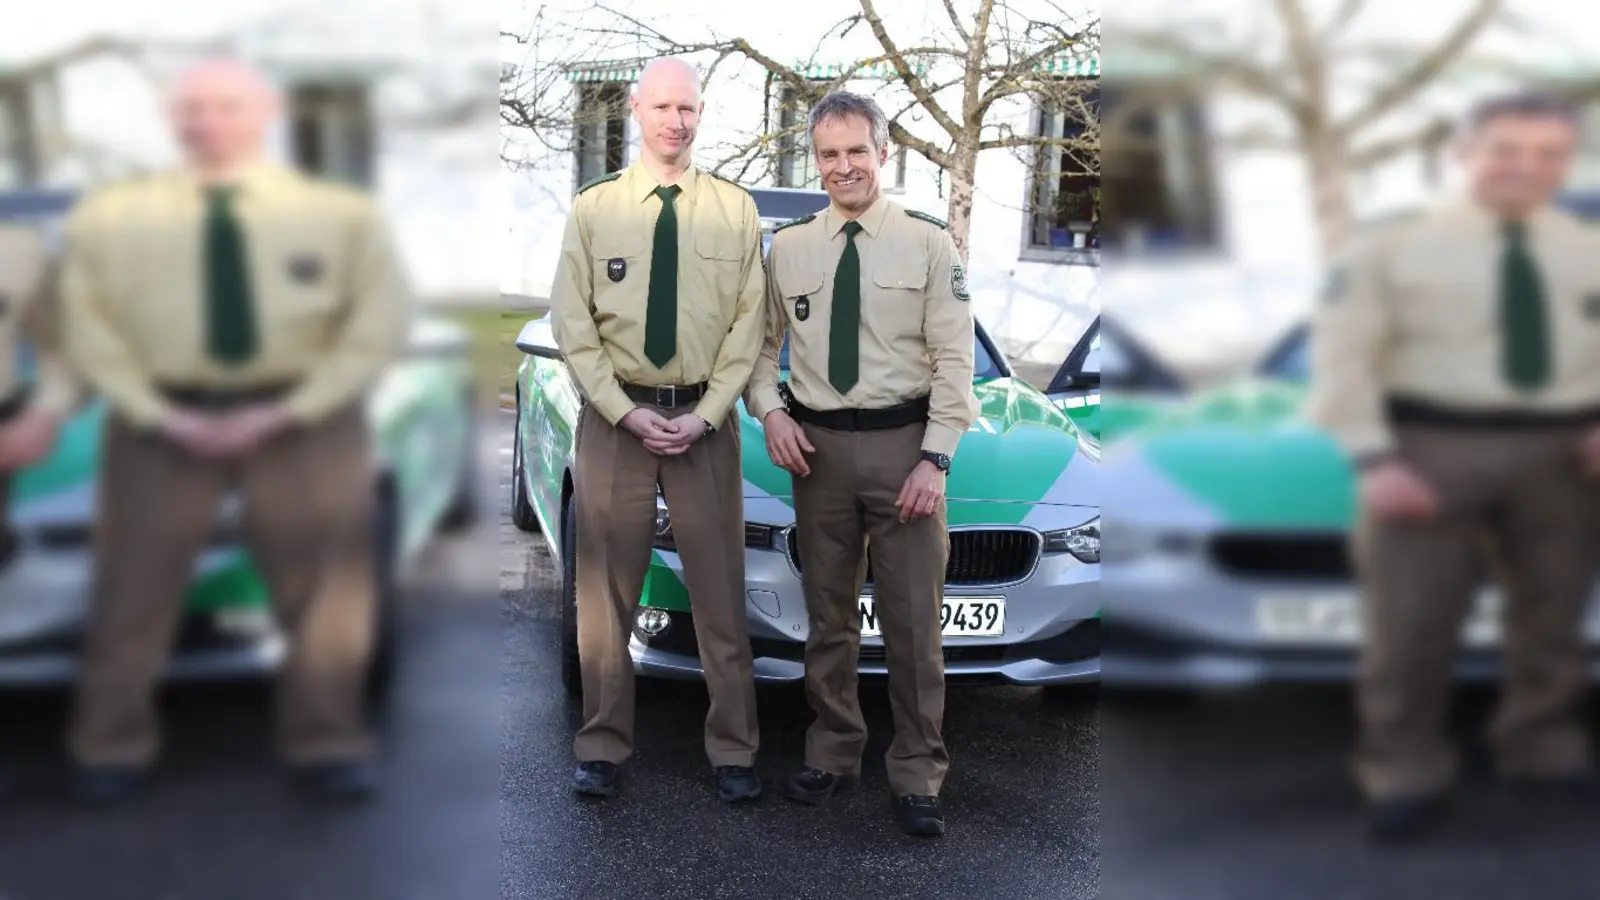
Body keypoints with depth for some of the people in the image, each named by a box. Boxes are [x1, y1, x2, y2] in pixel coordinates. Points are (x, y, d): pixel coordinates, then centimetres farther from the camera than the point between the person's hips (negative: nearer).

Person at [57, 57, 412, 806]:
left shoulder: (343, 214, 1)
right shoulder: (110, 217, 2)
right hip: (163, 421, 0)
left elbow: (380, 325, -5)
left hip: (307, 422, 0)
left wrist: (287, 413, -14)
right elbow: (89, 330, 0)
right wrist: (164, 416, -13)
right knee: (133, 593, 4)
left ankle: (327, 745, 17)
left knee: (322, 593, 4)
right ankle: (112, 748, 19)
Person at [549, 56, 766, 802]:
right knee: (607, 591, 6)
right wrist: (626, 411, -9)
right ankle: (603, 744, 17)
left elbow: (748, 324, 0)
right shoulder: (594, 208, 1)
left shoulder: (736, 211, 3)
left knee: (719, 592, 4)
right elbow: (572, 323, -1)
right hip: (615, 416, 0)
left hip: (704, 419, 0)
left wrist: (703, 414, -9)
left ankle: (732, 749, 13)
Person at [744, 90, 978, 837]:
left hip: (904, 443, -3)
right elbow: (760, 344, 12)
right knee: (828, 615, 13)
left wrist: (935, 459, -13)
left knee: (913, 620, 0)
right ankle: (834, 754, 28)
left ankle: (917, 775, 12)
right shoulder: (787, 248, 5)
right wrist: (770, 411, -7)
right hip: (817, 445, 3)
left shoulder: (928, 243, -3)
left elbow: (954, 359, -6)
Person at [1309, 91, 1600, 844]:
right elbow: (1342, 358, -5)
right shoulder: (1391, 250, 0)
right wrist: (1373, 461, -15)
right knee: (1410, 623, -3)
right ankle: (1405, 773, 11)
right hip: (1431, 447, -3)